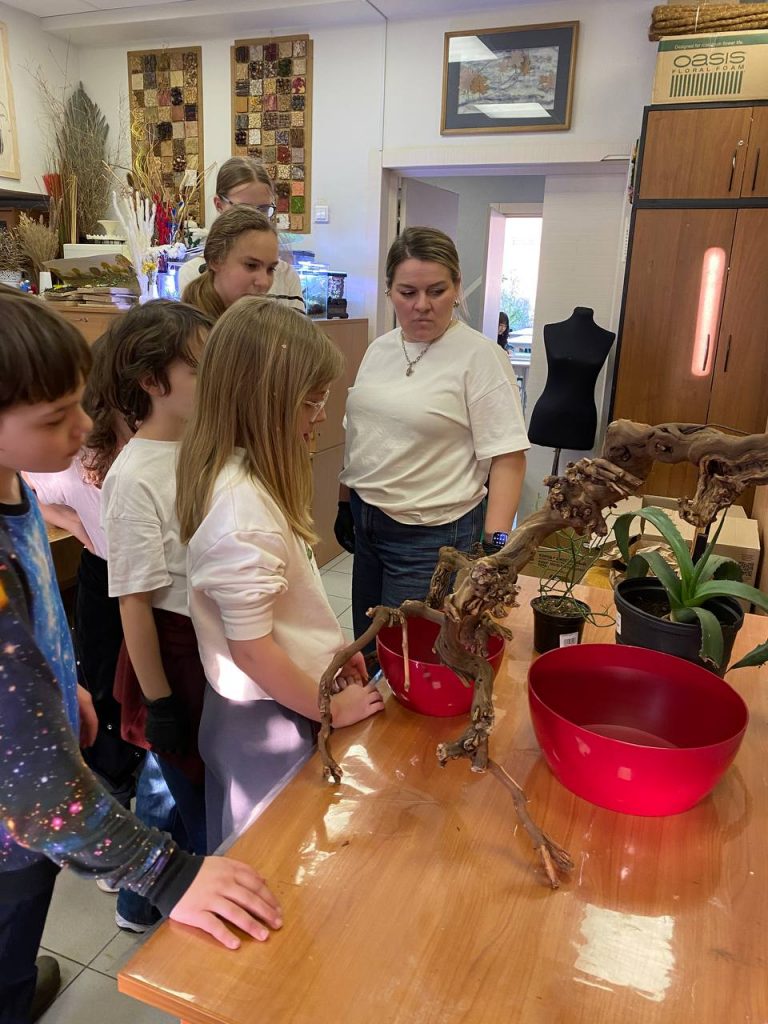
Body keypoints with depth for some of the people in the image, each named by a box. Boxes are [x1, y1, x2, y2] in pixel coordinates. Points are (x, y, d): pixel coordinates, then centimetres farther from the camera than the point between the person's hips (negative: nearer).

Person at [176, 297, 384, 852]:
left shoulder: (244, 476, -1)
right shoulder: (242, 506, -29)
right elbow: (251, 646, -25)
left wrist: (330, 649, 11)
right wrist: (331, 707, -13)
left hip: (255, 708, 8)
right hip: (268, 720, -8)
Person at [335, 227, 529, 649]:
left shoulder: (479, 356, -14)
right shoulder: (379, 349, 6)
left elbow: (508, 458, -16)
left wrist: (495, 542, -23)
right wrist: (345, 503, 16)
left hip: (433, 535, -6)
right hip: (368, 522, 7)